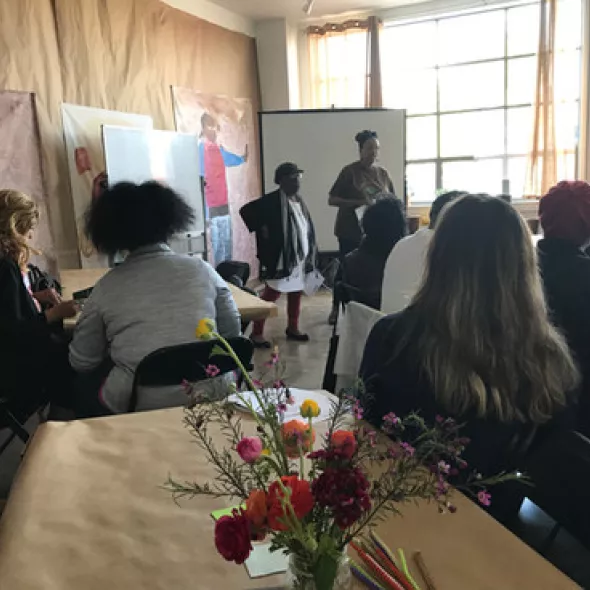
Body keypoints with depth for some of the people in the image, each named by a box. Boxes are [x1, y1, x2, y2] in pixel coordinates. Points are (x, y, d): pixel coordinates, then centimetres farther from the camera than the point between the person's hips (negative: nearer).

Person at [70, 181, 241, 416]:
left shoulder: (107, 286, -1)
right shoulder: (202, 269, 2)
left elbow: (81, 362, 6)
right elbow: (233, 334, 9)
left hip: (137, 406, -1)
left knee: (86, 380, 26)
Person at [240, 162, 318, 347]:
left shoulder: (298, 200, 11)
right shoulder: (272, 201, -13)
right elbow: (246, 210, -16)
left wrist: (311, 254, 13)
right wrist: (261, 230, -14)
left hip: (301, 258, 8)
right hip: (281, 259, -8)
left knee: (296, 294, 15)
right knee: (270, 295, -3)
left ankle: (293, 328, 30)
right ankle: (256, 333, 5)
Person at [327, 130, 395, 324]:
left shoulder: (382, 173, 9)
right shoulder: (350, 171, -5)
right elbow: (332, 200, -8)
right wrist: (358, 202, -19)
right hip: (351, 231, -4)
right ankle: (337, 307, 17)